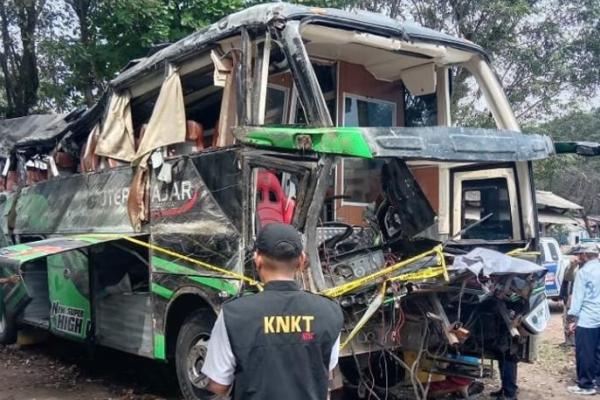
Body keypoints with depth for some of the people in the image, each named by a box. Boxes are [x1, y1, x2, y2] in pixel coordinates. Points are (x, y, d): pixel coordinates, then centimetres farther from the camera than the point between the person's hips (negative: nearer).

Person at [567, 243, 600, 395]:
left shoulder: (584, 271, -12)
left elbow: (578, 296, -13)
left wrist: (573, 317, -9)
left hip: (586, 319, -7)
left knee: (584, 353, 1)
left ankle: (585, 385, 7)